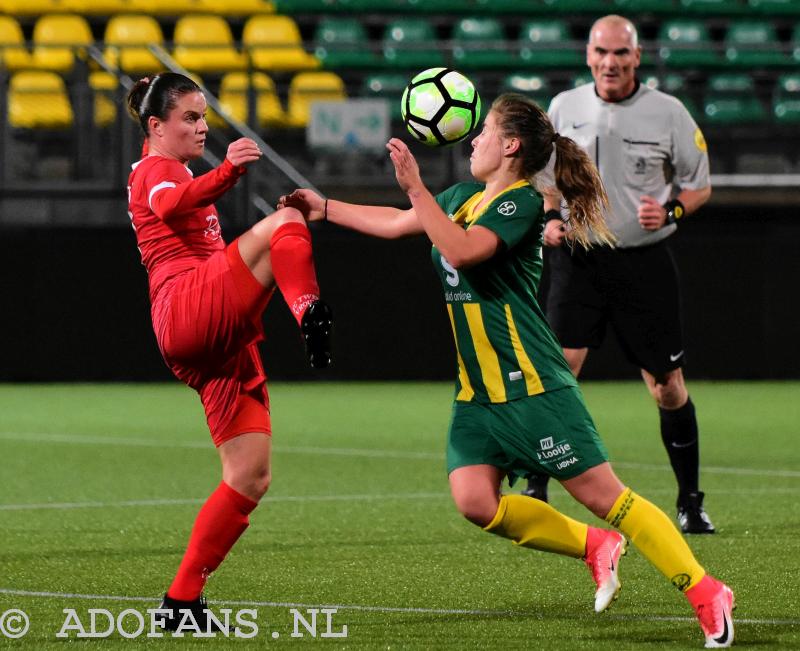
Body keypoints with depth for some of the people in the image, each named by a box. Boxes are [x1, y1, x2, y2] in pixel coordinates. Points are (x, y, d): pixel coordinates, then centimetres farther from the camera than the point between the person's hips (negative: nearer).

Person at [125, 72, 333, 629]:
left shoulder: (178, 176, 33)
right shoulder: (154, 170, 4)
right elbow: (171, 205, -23)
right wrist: (227, 173, -42)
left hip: (220, 342, 9)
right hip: (188, 308, -9)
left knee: (251, 478, 3)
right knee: (283, 221, -26)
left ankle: (183, 601, 5)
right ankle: (314, 319, -49)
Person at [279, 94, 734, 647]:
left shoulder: (521, 203, -12)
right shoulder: (465, 197, 14)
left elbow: (460, 249, -27)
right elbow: (396, 224, 28)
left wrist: (416, 188, -26)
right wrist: (324, 208, 27)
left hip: (532, 386, -8)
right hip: (477, 390, 8)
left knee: (602, 493, -9)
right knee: (475, 500, -9)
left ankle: (706, 594, -4)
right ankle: (596, 548, 9)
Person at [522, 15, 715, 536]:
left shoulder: (668, 112, -3)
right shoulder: (563, 108, 3)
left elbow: (700, 185, 5)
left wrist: (670, 211, -15)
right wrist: (550, 216, -2)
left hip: (645, 263, -1)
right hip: (578, 257, 1)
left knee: (668, 388, 2)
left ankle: (691, 501, 16)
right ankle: (535, 494, -5)